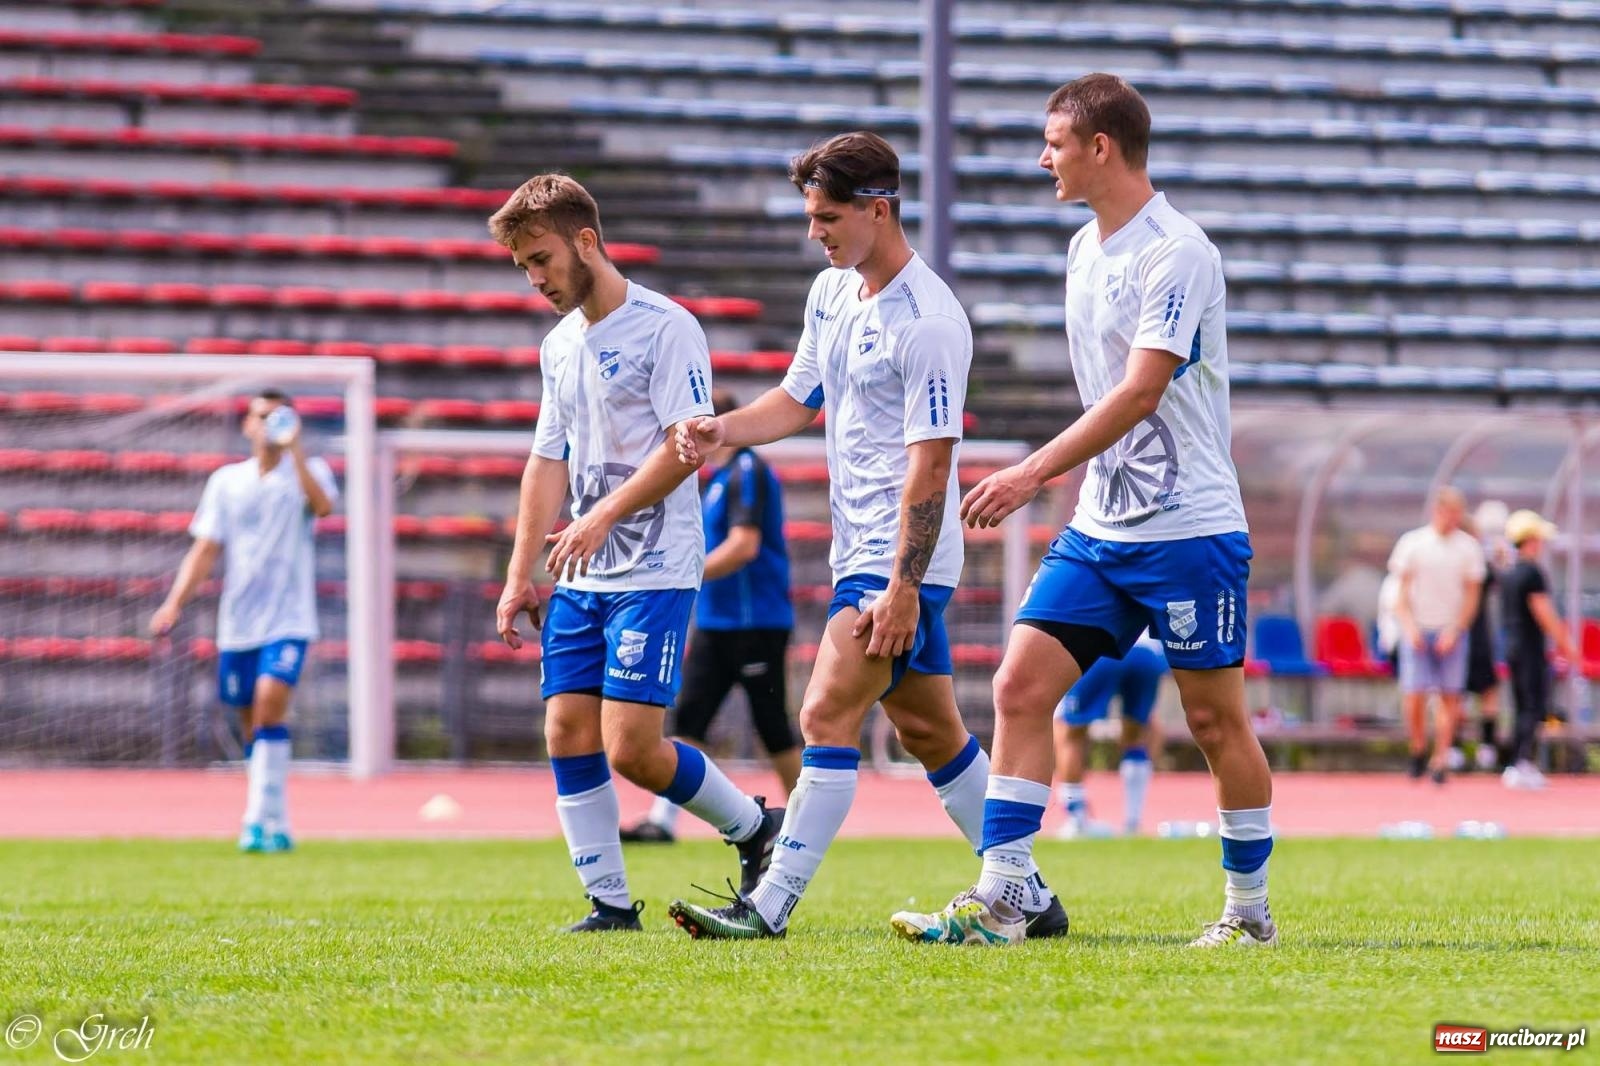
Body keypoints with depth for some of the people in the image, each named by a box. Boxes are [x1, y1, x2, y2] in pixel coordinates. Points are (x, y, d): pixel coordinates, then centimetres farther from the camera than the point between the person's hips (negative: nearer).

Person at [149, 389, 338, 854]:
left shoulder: (307, 471, 2)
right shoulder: (226, 481, 10)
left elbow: (322, 505, -21)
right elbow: (205, 549, 9)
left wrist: (294, 449, -25)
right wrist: (175, 602, -2)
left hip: (289, 619, -4)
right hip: (237, 622, 4)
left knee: (271, 702, -23)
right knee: (253, 727, 6)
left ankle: (259, 821, -25)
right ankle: (276, 828, 18)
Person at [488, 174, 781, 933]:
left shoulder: (666, 328, -8)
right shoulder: (559, 345, 15)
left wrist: (603, 517, -24)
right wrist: (519, 575, 15)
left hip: (655, 573, -8)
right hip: (580, 580, 8)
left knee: (632, 749, -14)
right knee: (568, 737, -1)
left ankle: (754, 827, 8)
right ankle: (611, 904, 6)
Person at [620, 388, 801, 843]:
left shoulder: (747, 472, -15)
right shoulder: (720, 477, 15)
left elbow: (744, 546, -24)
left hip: (756, 625, -9)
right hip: (717, 624, 9)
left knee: (772, 726, -1)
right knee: (688, 718, 1)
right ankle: (663, 820, -3)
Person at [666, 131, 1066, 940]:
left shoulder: (927, 321, -18)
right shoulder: (831, 293, 9)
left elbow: (930, 462, -20)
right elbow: (799, 398, 19)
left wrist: (902, 587, -23)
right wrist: (722, 431, -2)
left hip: (902, 556, -9)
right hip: (861, 546, 9)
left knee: (828, 714, -14)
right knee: (930, 731, 13)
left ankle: (771, 904, -14)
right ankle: (1026, 896, 22)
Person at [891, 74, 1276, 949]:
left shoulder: (1177, 253, -15)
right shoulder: (1085, 250, 12)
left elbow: (1139, 393, -23)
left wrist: (1033, 473, -28)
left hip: (1187, 530, -8)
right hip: (1099, 530, 8)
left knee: (1215, 719, 1)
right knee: (1020, 686, -5)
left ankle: (1250, 912, 15)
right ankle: (998, 902, -6)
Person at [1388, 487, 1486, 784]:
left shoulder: (1468, 547, 5)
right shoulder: (1412, 543, 3)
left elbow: (1471, 594, 5)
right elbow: (1401, 591, 3)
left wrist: (1455, 631, -6)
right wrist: (1409, 627, -10)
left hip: (1452, 631, 1)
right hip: (1418, 629, -1)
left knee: (1449, 696, -3)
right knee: (1413, 694, -10)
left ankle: (1440, 759, 3)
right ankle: (1418, 749, 12)